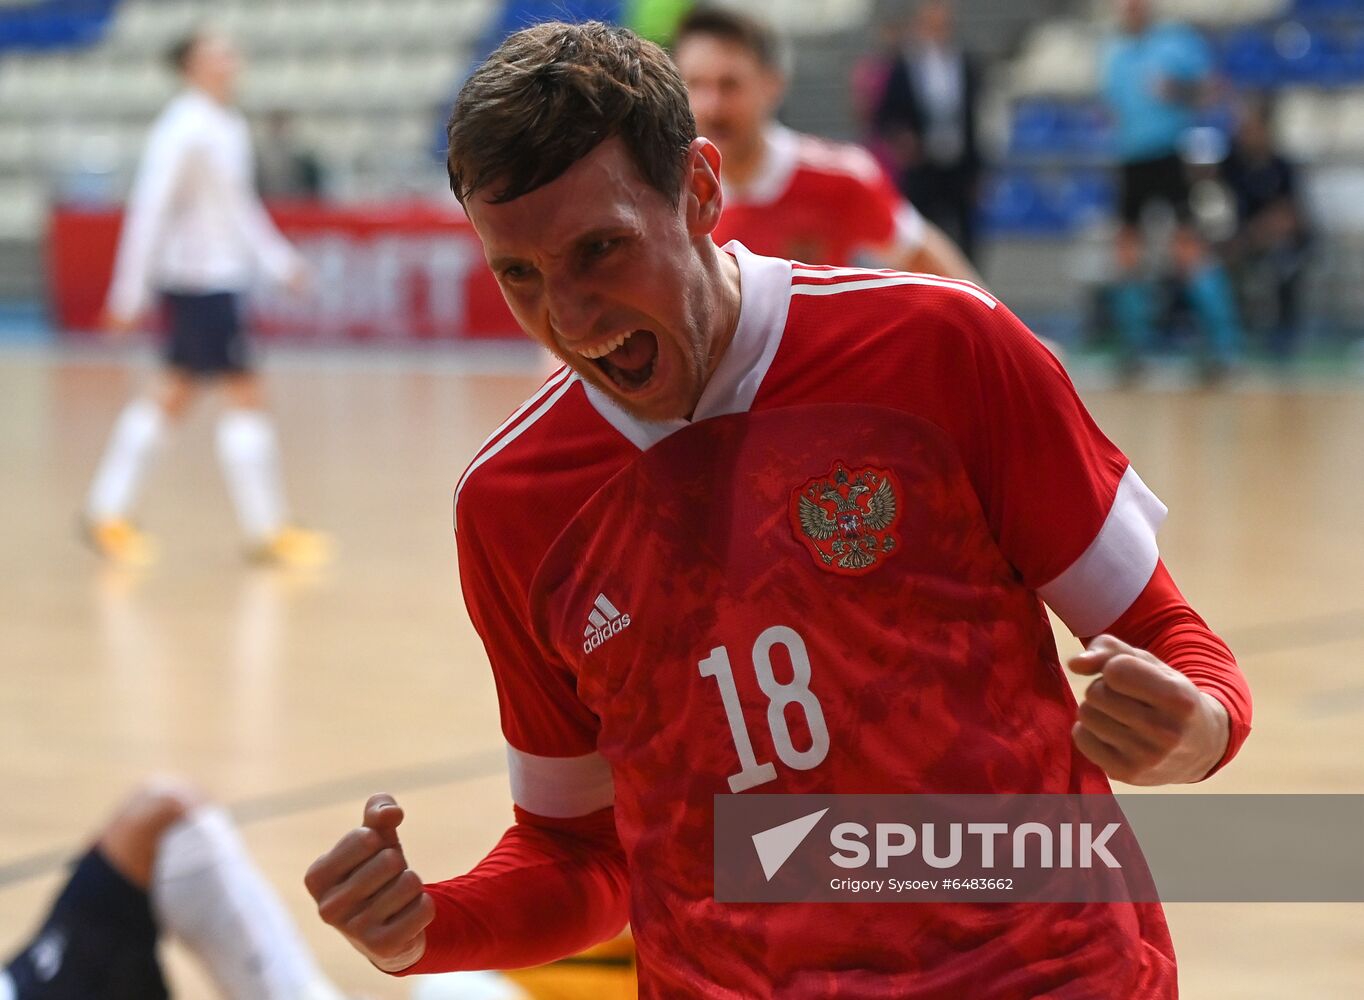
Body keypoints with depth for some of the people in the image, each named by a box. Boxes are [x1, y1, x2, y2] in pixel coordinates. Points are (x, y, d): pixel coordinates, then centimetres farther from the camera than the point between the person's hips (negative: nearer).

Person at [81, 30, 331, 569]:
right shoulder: (184, 129, -16)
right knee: (245, 394, -7)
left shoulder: (228, 128, 12)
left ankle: (107, 513, 18)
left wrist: (279, 260, 22)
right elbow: (148, 209, -17)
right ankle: (266, 530, -2)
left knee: (176, 393, 13)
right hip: (198, 278, -10)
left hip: (222, 276, 10)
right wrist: (129, 292, -18)